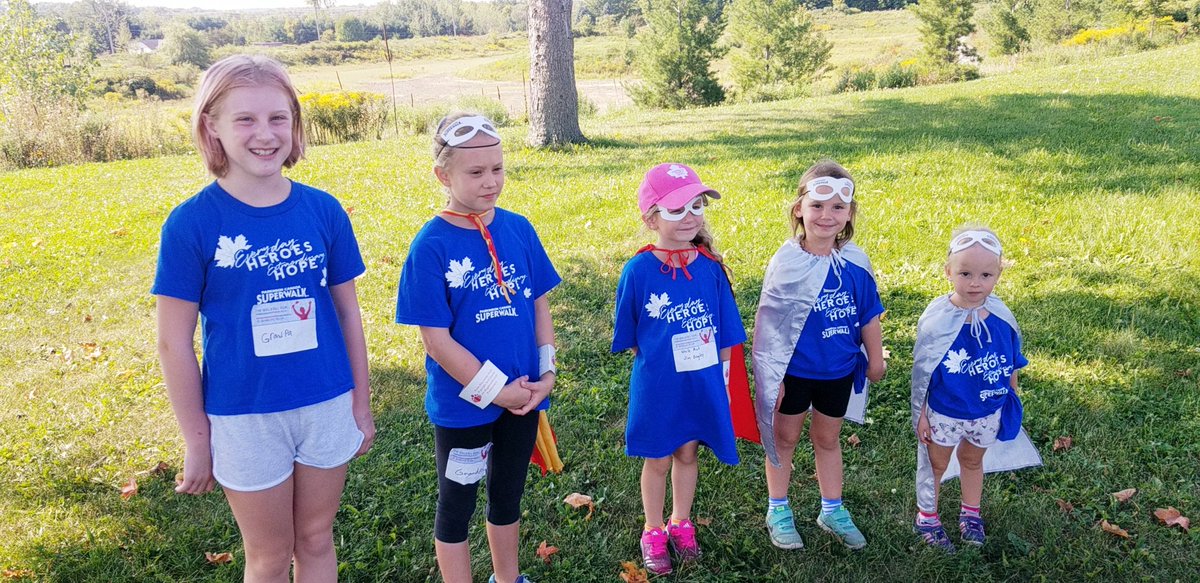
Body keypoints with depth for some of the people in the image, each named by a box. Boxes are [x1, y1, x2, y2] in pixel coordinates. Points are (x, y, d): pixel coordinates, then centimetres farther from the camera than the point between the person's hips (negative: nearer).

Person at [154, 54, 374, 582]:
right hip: (245, 418, -2)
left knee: (316, 540, 19)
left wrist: (361, 403, 8)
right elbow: (174, 343, -7)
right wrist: (196, 441, -4)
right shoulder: (192, 223, -12)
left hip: (327, 406, 3)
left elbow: (347, 312, 4)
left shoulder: (323, 210, -4)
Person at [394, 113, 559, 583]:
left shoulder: (519, 229, -3)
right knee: (456, 504, 14)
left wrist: (547, 372, -4)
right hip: (462, 403, -5)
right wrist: (495, 390, -15)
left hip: (521, 394, 5)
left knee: (508, 495, 23)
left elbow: (539, 305, 5)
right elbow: (436, 339, -16)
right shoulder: (431, 246, -16)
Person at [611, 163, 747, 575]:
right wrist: (658, 363, -4)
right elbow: (629, 337, -4)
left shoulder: (710, 266, -9)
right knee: (657, 460, 14)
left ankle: (681, 523, 41)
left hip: (703, 384, 3)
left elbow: (723, 330, 2)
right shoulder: (638, 271, -17)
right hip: (657, 385, -2)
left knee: (687, 453, 19)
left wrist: (721, 375, 4)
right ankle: (653, 532, 35)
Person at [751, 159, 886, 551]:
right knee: (784, 438, 14)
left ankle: (832, 510, 36)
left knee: (828, 439, 19)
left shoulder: (855, 263, -9)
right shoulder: (786, 263, -18)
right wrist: (772, 375, -11)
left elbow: (868, 316, 3)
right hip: (793, 371, -3)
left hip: (839, 372, 3)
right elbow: (770, 323, -13)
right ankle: (778, 511, 30)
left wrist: (876, 360, 11)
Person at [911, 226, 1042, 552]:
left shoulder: (1001, 316, -14)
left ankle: (971, 513, 48)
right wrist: (920, 414, -10)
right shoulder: (937, 318, -24)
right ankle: (926, 518, 37)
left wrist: (1011, 399, 11)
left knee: (973, 461, 26)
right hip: (944, 412, -3)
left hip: (988, 412, 3)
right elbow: (921, 371, -15)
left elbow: (1011, 363, 3)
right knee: (935, 464, 17)